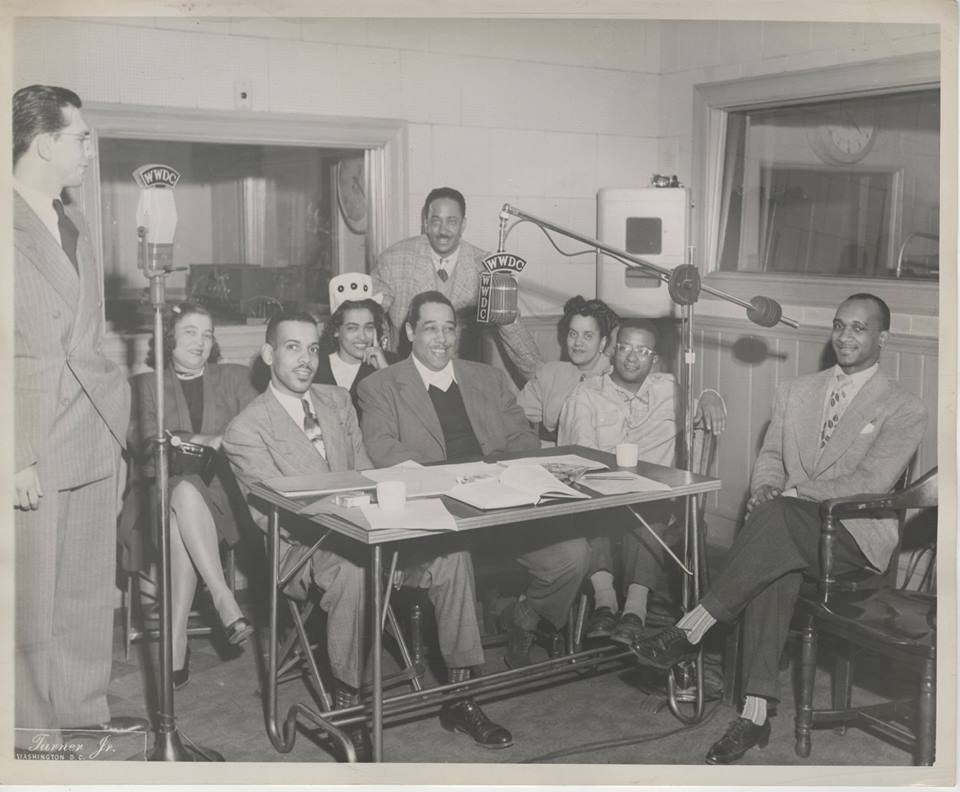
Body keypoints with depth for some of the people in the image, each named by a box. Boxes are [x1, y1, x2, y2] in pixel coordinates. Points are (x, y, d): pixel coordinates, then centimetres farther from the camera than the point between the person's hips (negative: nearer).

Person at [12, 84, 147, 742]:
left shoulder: (77, 228, 17)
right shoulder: (13, 227, -9)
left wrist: (115, 408, 12)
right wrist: (19, 458, -16)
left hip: (96, 441, 7)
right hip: (36, 449, -7)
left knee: (91, 591, 14)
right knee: (32, 600, 3)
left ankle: (85, 712, 27)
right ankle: (34, 730, 17)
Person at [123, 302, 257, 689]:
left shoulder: (234, 378, 20)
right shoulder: (145, 384, 18)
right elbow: (144, 443, 2)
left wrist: (188, 441, -10)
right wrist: (210, 440, -10)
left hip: (220, 490, 0)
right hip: (163, 487, 0)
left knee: (185, 500, -35)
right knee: (184, 493, -38)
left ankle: (177, 639, -36)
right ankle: (225, 601, -40)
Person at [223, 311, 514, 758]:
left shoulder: (338, 402, 15)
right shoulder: (246, 431, -4)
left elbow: (365, 475, 13)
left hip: (362, 532, 6)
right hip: (305, 548, -5)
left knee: (450, 552, -18)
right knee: (353, 570, -38)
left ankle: (459, 698, -9)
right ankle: (348, 707, -22)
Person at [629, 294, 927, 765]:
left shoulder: (905, 411, 3)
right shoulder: (795, 392, 20)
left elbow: (871, 483, -9)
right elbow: (769, 456, 16)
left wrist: (792, 493, -19)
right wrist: (767, 487, -9)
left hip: (854, 536, -4)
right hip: (787, 530, 4)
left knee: (777, 517, -36)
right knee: (775, 572, -33)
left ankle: (691, 629, -32)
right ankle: (755, 713, -33)